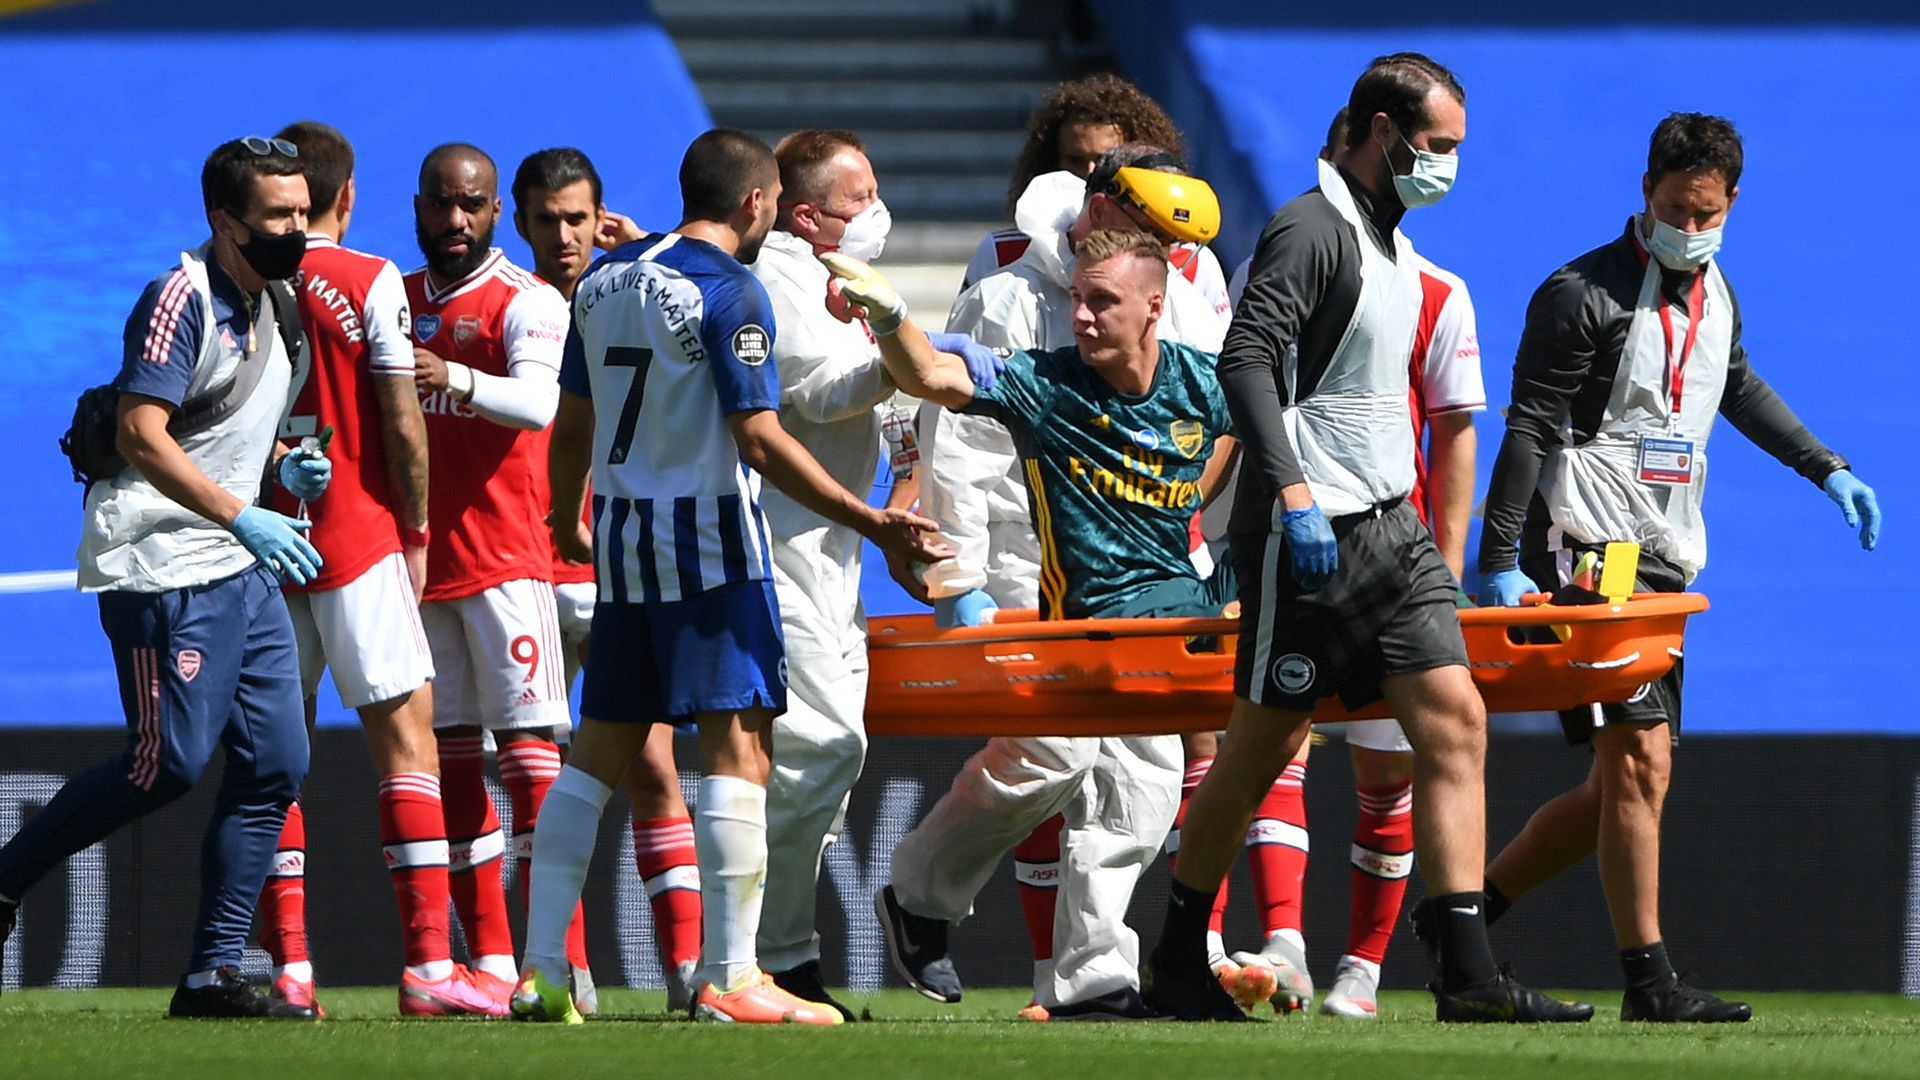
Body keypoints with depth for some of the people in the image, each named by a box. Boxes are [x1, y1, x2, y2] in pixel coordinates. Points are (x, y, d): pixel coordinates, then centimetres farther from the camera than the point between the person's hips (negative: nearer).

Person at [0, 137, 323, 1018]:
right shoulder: (181, 299, -14)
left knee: (273, 762, 2)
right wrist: (241, 515, -23)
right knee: (170, 762, -10)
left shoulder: (273, 304, 14)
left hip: (240, 570, 9)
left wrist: (283, 464, 6)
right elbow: (141, 435, -21)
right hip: (163, 568, -9)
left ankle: (213, 972, 6)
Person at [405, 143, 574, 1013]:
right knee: (451, 760, 6)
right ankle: (491, 963, 10)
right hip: (418, 561, 6)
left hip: (506, 557, -6)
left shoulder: (525, 303, -6)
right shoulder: (394, 302, 14)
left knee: (530, 750, -10)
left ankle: (563, 964, -11)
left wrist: (455, 380, -42)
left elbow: (539, 401, -24)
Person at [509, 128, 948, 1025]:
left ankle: (540, 969, 9)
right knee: (737, 744, -6)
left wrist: (565, 521, 32)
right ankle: (727, 977, -11)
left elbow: (572, 426, 16)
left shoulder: (607, 279, 10)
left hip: (622, 538, 7)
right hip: (709, 540, -7)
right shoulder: (730, 292, -12)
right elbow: (759, 440, -18)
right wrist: (869, 521, -19)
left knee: (600, 750, 11)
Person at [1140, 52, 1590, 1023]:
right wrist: (1293, 491, -31)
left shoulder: (1391, 241, 18)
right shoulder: (1312, 231, -12)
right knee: (1264, 744, 0)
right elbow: (1246, 359, -23)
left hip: (1388, 526, 9)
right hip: (1311, 533, -9)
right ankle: (1177, 959, 15)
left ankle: (1468, 975, -8)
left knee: (1454, 723, -3)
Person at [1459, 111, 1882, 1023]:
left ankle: (1465, 912, 18)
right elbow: (1528, 427, -13)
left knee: (1623, 785, 7)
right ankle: (1649, 981, -13)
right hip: (1587, 553, -8)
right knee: (1638, 759, -14)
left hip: (1665, 563, 8)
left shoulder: (1714, 289, 13)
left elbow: (1738, 388, 32)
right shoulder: (1584, 295, -10)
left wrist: (1827, 470, 29)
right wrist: (1501, 562, -19)